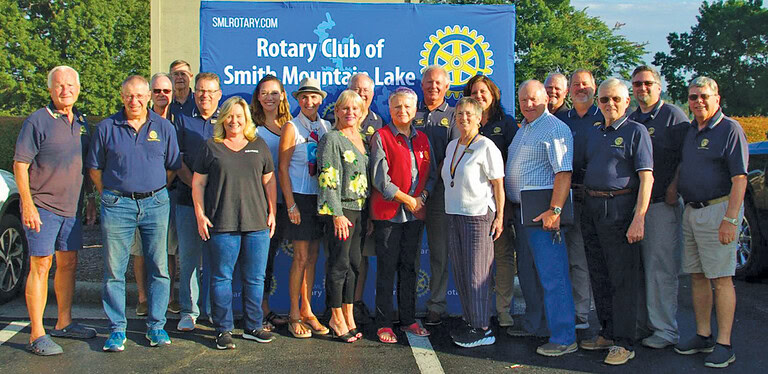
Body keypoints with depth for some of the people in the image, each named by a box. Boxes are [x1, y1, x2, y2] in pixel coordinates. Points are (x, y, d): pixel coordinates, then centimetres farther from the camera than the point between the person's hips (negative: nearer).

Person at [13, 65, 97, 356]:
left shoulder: (82, 122, 12)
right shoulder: (37, 121, -8)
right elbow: (20, 164, -11)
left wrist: (90, 201, 17)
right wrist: (28, 206, -17)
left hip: (72, 207, 7)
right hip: (42, 207, -6)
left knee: (68, 263, 12)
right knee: (41, 266, -4)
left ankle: (64, 323, 26)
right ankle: (37, 335, 1)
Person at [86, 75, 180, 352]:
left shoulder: (163, 127, 6)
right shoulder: (107, 127, 4)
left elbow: (173, 167, 11)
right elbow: (94, 168, 10)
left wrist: (154, 191, 5)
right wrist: (111, 196, 4)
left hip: (155, 204, 1)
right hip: (117, 205, -1)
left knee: (159, 268, 4)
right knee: (114, 271, 2)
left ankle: (156, 326, 15)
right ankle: (117, 329, 12)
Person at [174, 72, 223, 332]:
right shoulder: (183, 121, 11)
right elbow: (177, 161, 4)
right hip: (187, 197, 1)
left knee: (214, 257, 3)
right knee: (188, 255, 2)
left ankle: (212, 309, 13)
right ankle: (189, 310, 11)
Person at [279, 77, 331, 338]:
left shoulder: (326, 127, 9)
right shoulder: (292, 128, -4)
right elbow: (282, 168, -6)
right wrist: (291, 204, -12)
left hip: (321, 197, 4)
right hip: (300, 197, -4)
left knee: (313, 257, 9)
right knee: (301, 257, -4)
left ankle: (307, 311, 19)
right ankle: (295, 315, 6)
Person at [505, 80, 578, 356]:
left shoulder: (555, 129, -11)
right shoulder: (523, 129, 18)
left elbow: (564, 172, -19)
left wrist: (555, 210, -26)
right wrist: (509, 209, 18)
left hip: (542, 212, -10)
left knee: (552, 275, -8)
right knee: (527, 273, 18)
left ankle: (564, 338, -3)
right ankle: (535, 324, 32)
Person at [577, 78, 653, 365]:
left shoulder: (636, 131, -3)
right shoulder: (594, 134, 17)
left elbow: (646, 177, -10)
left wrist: (639, 218, -19)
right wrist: (586, 205, 10)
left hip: (619, 208, -7)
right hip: (591, 209, 7)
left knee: (622, 278, -4)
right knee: (599, 276, 12)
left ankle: (624, 343, 2)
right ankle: (608, 333, 24)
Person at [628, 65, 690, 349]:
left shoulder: (673, 116, -2)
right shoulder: (630, 120, 16)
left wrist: (673, 190, -13)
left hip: (663, 205, -6)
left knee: (661, 268, -4)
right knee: (638, 267, 10)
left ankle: (665, 330, 4)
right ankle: (644, 321, 22)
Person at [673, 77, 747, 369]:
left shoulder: (730, 129, -7)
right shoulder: (689, 131, 15)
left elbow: (739, 178, -14)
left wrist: (730, 219, -20)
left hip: (718, 210, -7)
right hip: (691, 211, 7)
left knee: (721, 278, -5)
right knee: (697, 276, 11)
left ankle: (724, 344, 1)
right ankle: (703, 336, 22)